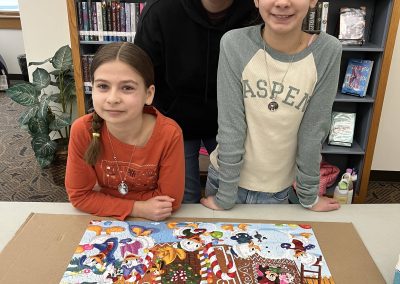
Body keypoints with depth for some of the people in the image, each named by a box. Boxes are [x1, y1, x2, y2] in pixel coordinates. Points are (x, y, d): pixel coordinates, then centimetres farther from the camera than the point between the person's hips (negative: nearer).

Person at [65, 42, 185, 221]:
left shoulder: (169, 134, -23)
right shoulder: (82, 130, -18)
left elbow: (170, 200, -15)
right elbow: (79, 195, -10)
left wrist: (104, 193, -15)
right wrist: (137, 208, -21)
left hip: (154, 223, 0)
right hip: (105, 221, 0)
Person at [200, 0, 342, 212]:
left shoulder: (327, 52, -15)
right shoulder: (234, 44, -18)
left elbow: (313, 131, -9)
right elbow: (230, 126, -16)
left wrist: (309, 196, -1)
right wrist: (225, 196, -11)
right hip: (225, 177, 0)